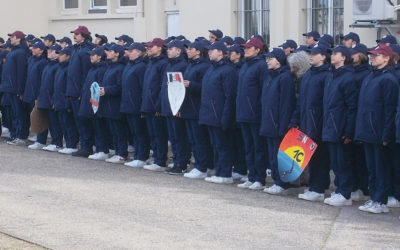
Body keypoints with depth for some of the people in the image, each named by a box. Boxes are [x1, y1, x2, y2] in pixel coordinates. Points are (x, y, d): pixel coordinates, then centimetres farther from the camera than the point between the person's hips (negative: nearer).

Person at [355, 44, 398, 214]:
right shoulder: (370, 77, 15)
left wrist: (386, 135, -18)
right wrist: (361, 131, 14)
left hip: (379, 133, -8)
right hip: (367, 133, 8)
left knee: (381, 167, -1)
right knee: (371, 167, 12)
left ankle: (381, 202, 4)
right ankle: (374, 198, 19)